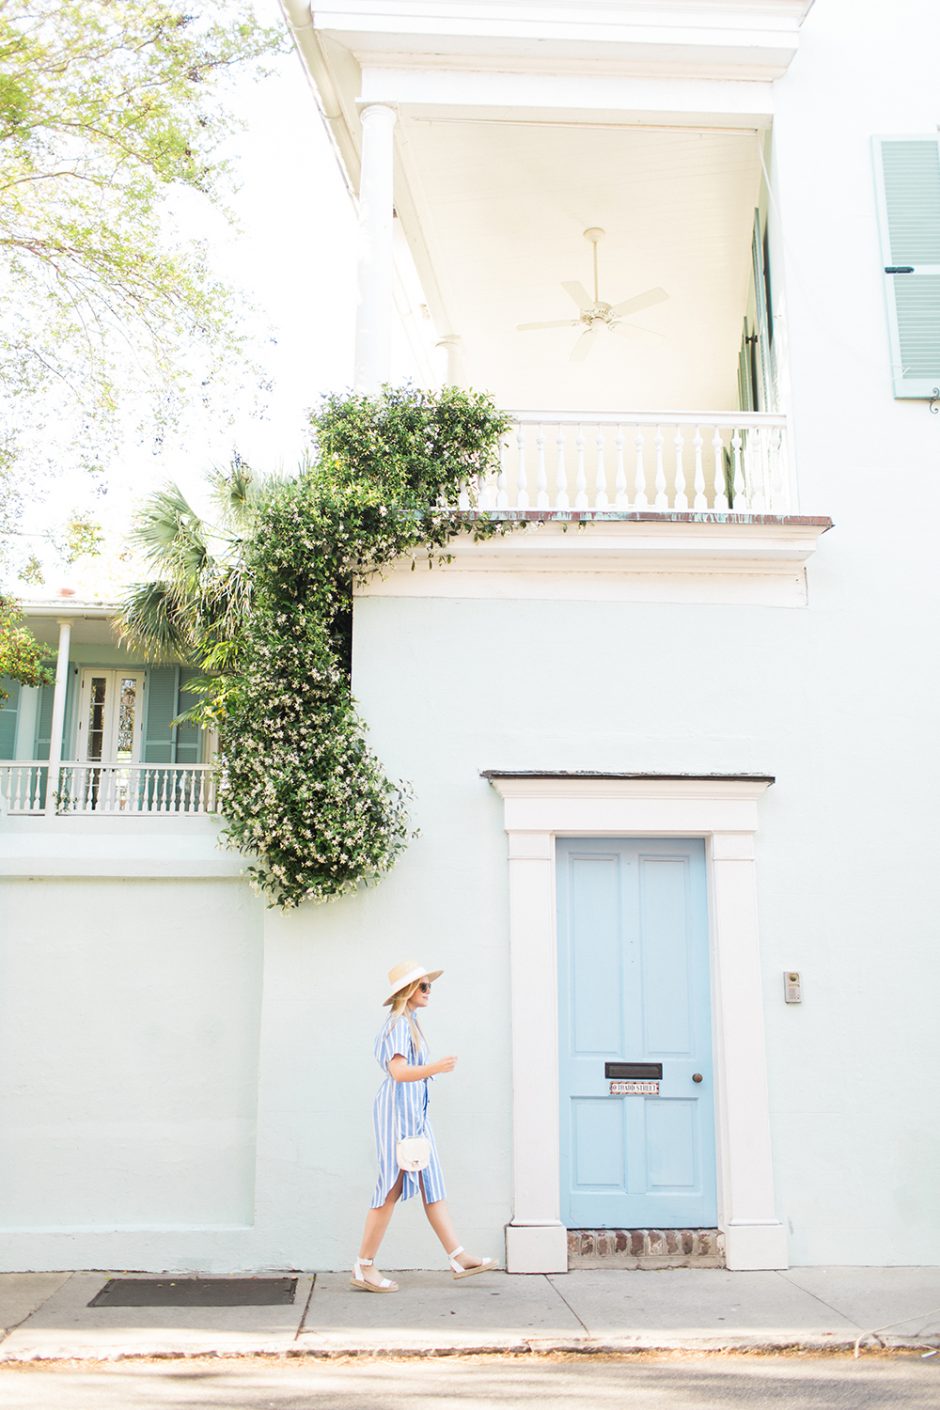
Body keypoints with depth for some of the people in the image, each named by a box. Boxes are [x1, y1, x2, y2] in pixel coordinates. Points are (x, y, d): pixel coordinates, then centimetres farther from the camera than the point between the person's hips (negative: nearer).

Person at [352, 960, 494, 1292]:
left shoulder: (410, 1023, 16)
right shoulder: (398, 1023, -14)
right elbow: (398, 1071, -27)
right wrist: (435, 1068, -40)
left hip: (415, 1112, 10)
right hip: (398, 1107, -10)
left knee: (431, 1183, 8)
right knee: (391, 1188, -5)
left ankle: (458, 1258, 9)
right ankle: (363, 1268, 3)